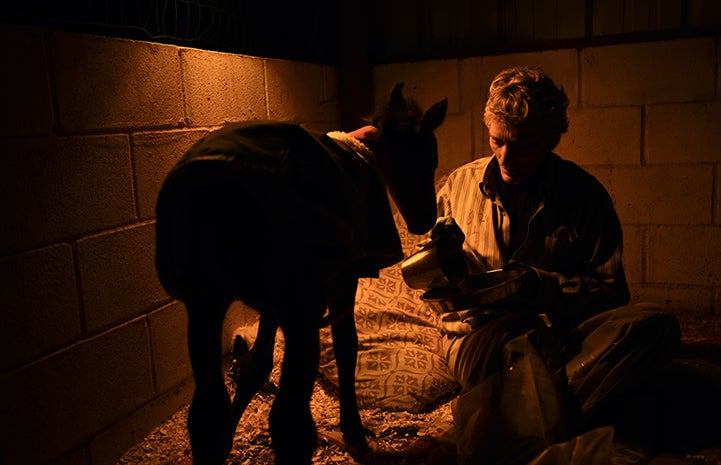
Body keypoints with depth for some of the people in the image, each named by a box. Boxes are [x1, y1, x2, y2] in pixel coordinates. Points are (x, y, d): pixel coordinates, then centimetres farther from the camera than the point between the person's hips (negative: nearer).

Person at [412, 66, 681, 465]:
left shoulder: (586, 195, 4)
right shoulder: (459, 185, 8)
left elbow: (611, 291, 2)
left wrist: (545, 287, -17)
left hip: (559, 332, 2)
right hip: (475, 331, -1)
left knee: (656, 325, -32)